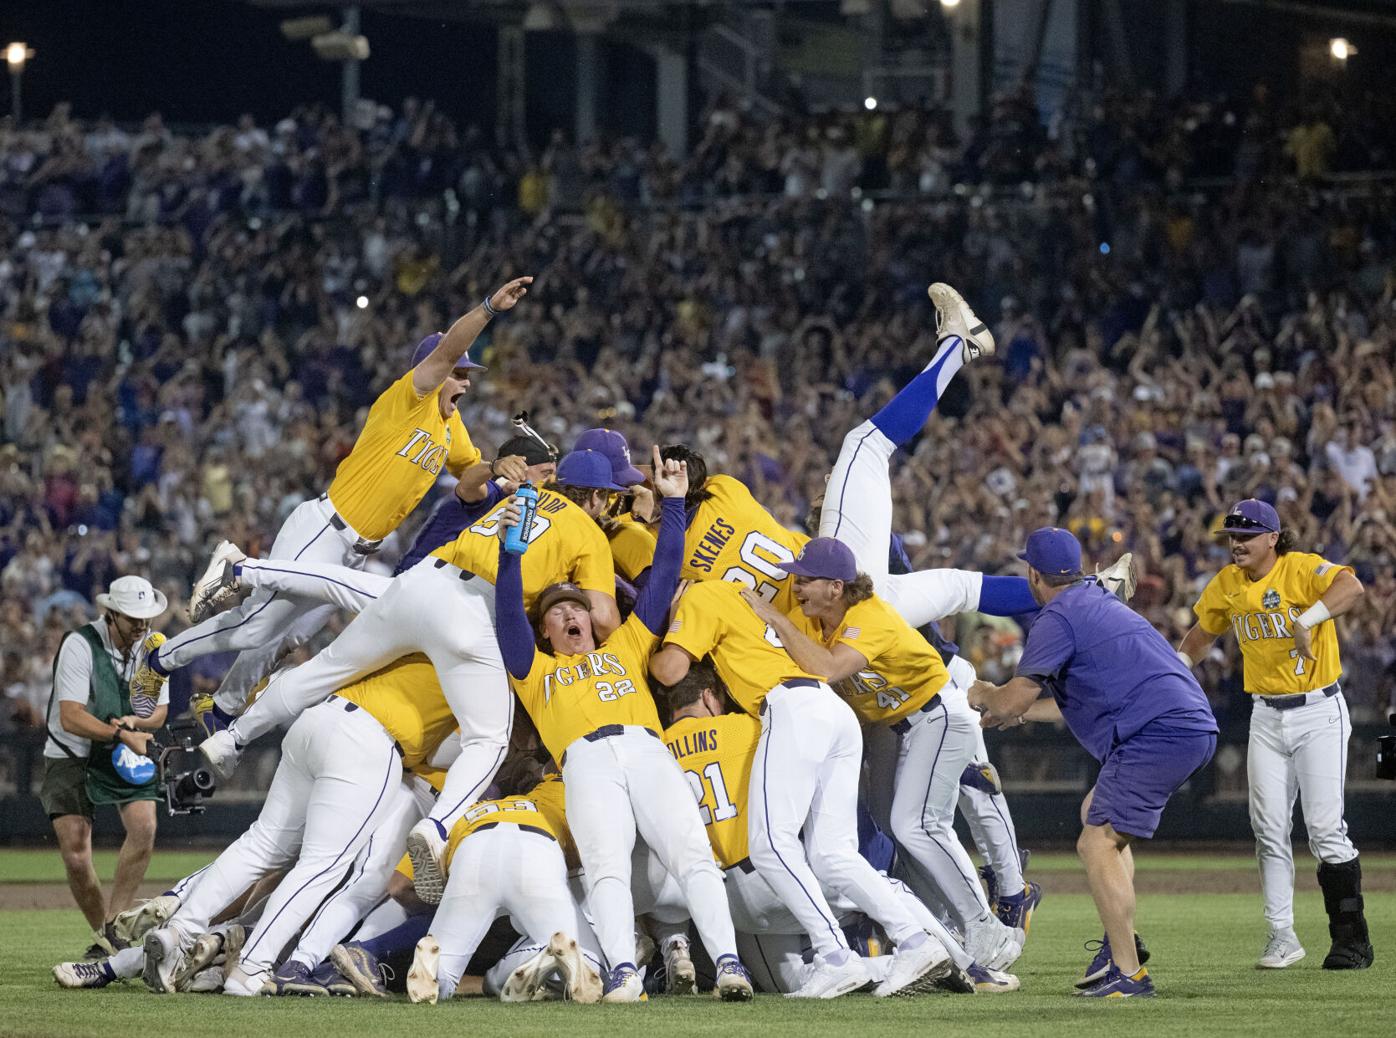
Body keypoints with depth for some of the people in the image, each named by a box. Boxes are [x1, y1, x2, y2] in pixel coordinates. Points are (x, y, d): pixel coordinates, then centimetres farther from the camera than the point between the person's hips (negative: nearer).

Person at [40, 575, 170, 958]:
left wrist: (137, 722, -16)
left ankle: (114, 926, -14)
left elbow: (160, 711, 7)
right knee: (76, 858, -12)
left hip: (125, 755, 3)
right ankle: (101, 935, 8)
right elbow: (71, 718, -23)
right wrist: (123, 735, -32)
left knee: (144, 827, -22)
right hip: (71, 755, -3)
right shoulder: (79, 645, -18)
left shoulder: (154, 647, -2)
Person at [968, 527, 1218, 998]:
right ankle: (1121, 942, 21)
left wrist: (984, 696, 17)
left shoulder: (1058, 617, -4)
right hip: (1194, 726, 10)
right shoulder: (1101, 603, 27)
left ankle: (1129, 972, -18)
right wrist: (1020, 711, 43)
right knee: (1097, 813, 27)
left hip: (1160, 733, -10)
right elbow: (1088, 699, 37)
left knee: (1097, 844, -11)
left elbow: (1014, 698, -5)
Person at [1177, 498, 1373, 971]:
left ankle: (1352, 938, -3)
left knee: (1325, 828, -10)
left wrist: (1306, 620, -44)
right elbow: (1203, 631, 23)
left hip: (1319, 713, -6)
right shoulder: (1227, 584, 5)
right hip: (1266, 716, 6)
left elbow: (1351, 587, -34)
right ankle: (1282, 936, 6)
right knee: (1269, 828, 1)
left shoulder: (1301, 569, -15)